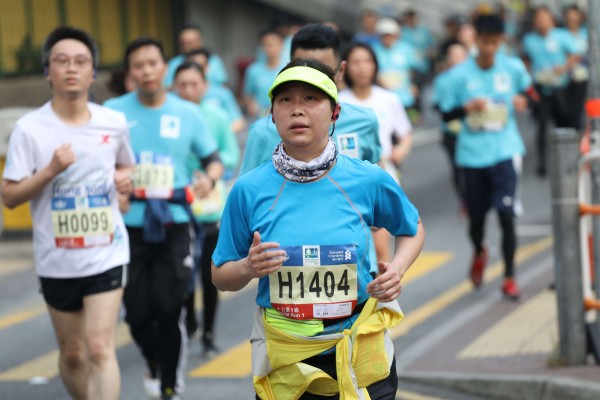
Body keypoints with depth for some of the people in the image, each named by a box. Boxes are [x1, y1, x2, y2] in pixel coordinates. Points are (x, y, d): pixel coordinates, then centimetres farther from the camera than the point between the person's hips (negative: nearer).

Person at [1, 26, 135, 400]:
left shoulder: (114, 123, 1)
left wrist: (125, 179, -3)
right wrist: (50, 170, -22)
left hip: (107, 253, 0)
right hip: (56, 260, 0)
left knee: (100, 348, -14)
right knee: (72, 354, 12)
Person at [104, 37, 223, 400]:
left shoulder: (188, 114, 4)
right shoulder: (114, 112, 1)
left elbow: (213, 159, 13)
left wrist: (210, 177, -10)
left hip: (174, 223, 0)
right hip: (130, 225, 0)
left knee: (168, 308, -7)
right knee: (137, 311, 1)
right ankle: (154, 361, 33)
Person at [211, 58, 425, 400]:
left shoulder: (369, 181, -6)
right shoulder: (249, 190, -6)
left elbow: (413, 229, 14)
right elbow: (221, 277, 5)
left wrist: (397, 270, -5)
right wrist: (248, 267, -17)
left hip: (361, 357, 0)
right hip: (284, 360, 0)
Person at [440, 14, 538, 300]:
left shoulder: (513, 67, -2)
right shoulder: (459, 75, -6)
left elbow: (528, 90, 17)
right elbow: (446, 115, 0)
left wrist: (523, 99, -6)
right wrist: (467, 107, -20)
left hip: (505, 151, 0)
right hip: (472, 155, 0)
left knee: (506, 213, -12)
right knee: (476, 217, 11)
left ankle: (509, 278, 0)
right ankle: (479, 254, 45)